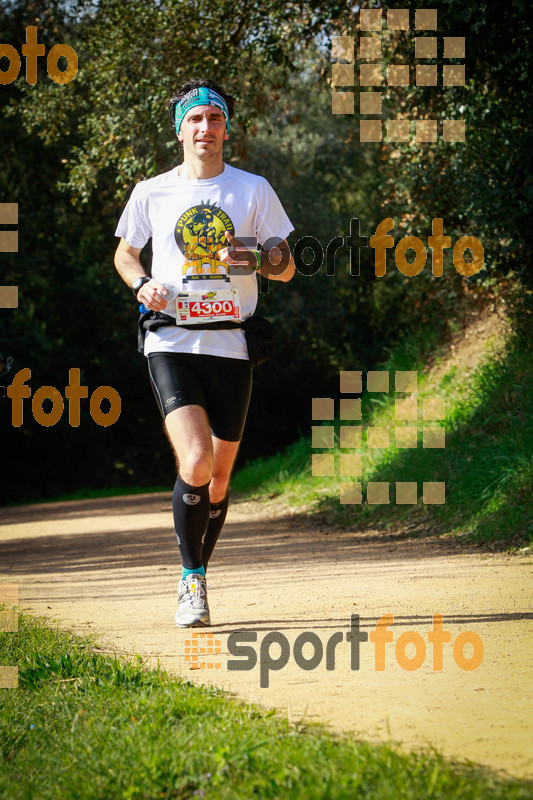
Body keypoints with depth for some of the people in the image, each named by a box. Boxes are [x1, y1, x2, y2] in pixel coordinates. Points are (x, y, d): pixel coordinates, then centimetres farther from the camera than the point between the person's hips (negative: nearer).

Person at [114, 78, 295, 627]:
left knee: (219, 478, 5)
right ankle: (191, 580, -3)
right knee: (195, 464, -20)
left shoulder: (254, 190, 5)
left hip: (231, 345, 1)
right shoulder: (151, 193, 6)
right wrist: (143, 284, -1)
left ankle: (197, 578, 26)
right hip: (171, 344, -1)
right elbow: (124, 254, 21)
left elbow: (287, 268, 7)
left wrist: (253, 257, -15)